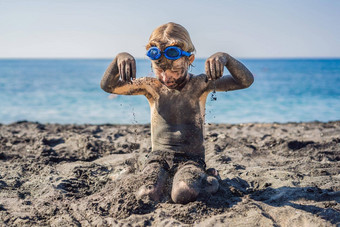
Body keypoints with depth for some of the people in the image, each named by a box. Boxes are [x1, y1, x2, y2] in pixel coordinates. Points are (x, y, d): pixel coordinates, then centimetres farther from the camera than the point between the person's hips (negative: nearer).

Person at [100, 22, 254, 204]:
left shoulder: (200, 85, -1)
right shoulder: (151, 87, 5)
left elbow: (245, 81, -9)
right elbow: (108, 86, 3)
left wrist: (224, 58, -28)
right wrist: (120, 59, -17)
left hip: (191, 159, -1)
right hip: (159, 156, 1)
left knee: (183, 195, -33)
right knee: (147, 196, -31)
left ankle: (208, 179, 2)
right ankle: (163, 182, 5)